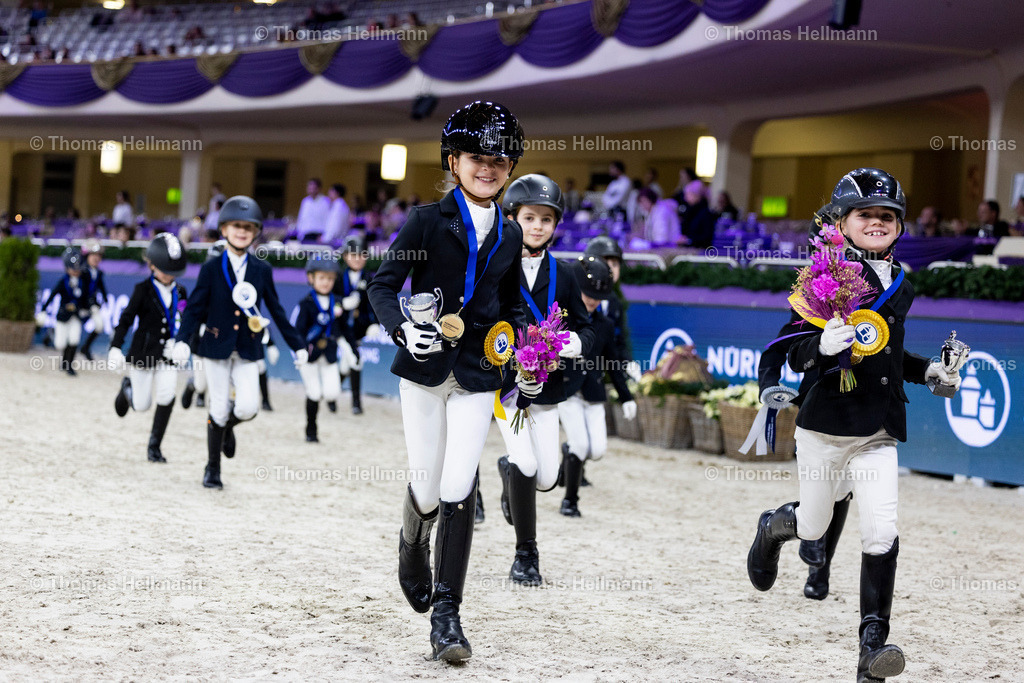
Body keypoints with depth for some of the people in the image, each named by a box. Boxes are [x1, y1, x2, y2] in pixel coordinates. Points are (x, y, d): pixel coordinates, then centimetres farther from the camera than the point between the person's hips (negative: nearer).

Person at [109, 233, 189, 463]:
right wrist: (115, 347, -16)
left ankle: (154, 446, -4)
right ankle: (127, 388, 44)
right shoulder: (143, 290, -7)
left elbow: (184, 323, 17)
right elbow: (126, 319, -8)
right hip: (143, 353, -2)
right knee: (141, 405, 6)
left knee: (166, 396, -18)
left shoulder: (180, 293, 6)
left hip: (168, 355, 3)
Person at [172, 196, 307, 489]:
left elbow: (276, 311, 11)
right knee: (219, 410, -1)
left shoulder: (262, 270, 5)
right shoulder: (211, 269, -2)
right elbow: (195, 307, -5)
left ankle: (227, 426, 23)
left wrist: (297, 344, 11)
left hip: (247, 351, 2)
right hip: (216, 346, -2)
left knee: (248, 407, -13)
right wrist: (182, 340, -20)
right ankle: (212, 468, 18)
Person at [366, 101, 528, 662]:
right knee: (429, 489, 1)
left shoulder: (509, 235, 10)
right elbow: (382, 285, -4)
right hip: (424, 368, -2)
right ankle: (412, 543, 39)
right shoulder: (429, 221, -3)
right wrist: (402, 328, -22)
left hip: (477, 377, 2)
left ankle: (446, 614, -3)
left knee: (458, 490, -9)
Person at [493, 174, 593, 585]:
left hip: (546, 385, 3)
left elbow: (585, 328, 9)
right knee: (526, 466, -17)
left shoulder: (561, 277, 6)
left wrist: (575, 343, -14)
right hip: (503, 382, -3)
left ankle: (509, 470, 37)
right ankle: (525, 555, 2)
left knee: (546, 479, -1)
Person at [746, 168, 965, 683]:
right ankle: (772, 528, 47)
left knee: (882, 534, -9)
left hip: (880, 431, 4)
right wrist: (822, 345, -34)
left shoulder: (900, 285, 11)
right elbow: (795, 355, -13)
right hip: (827, 422, -4)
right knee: (813, 529, 11)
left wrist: (926, 370, 12)